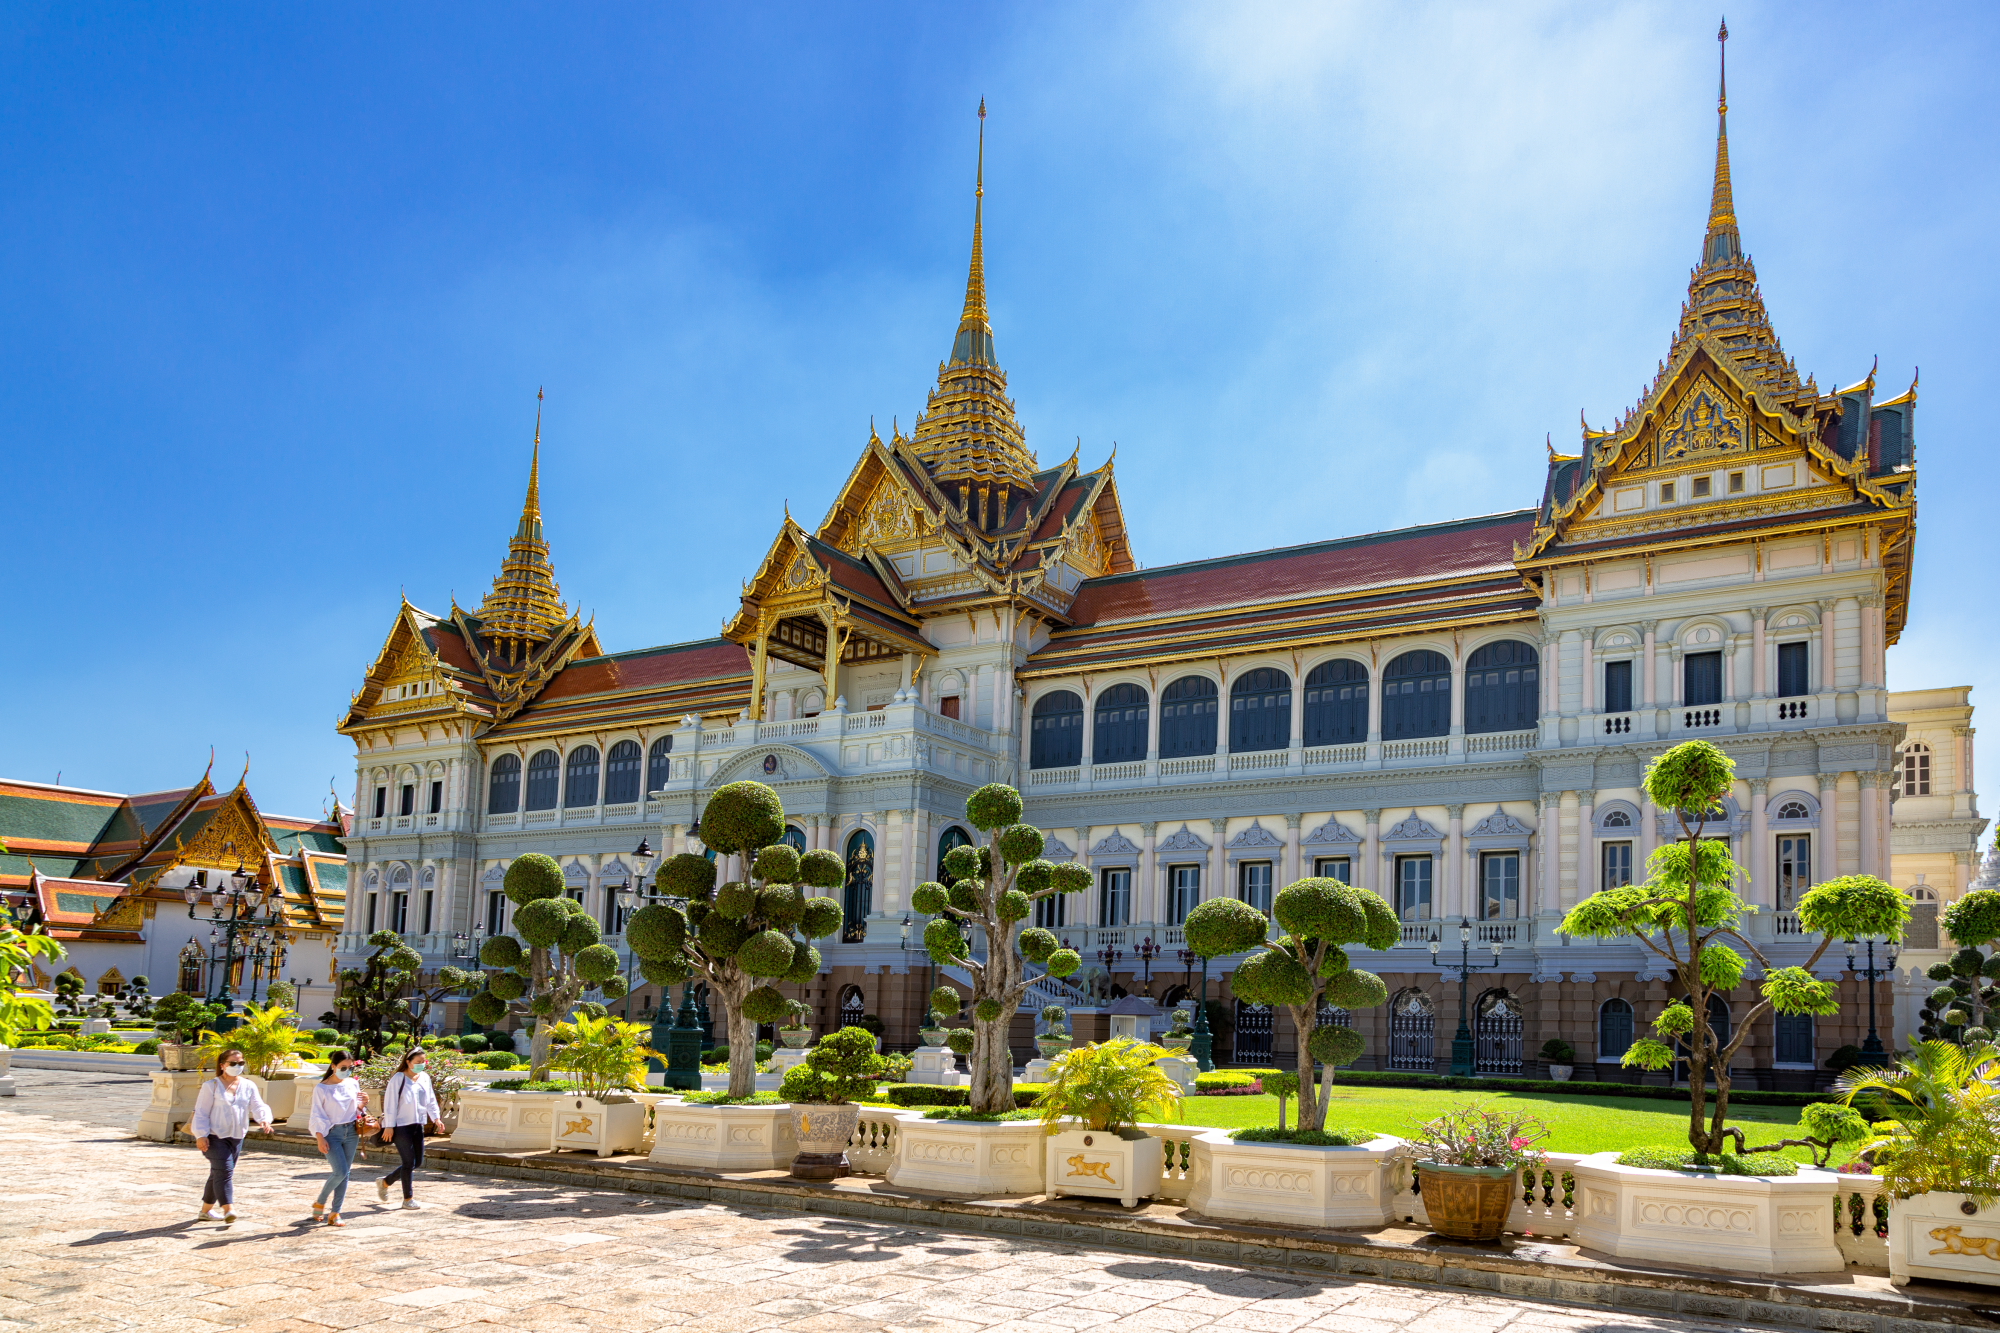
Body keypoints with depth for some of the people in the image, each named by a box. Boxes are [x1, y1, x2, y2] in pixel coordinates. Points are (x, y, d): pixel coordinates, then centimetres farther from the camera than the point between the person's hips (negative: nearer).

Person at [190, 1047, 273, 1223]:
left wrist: (265, 1119, -23)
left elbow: (258, 1106, -2)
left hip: (236, 1137, 5)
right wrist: (201, 1135, -14)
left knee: (218, 1174, 13)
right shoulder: (211, 1086, -3)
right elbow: (201, 1112, -4)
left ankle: (206, 1210, 25)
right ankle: (228, 1209, -22)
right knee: (224, 1170, -17)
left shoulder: (248, 1086, 7)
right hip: (215, 1136, -5)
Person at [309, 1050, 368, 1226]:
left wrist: (363, 1104, -7)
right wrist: (320, 1138, -12)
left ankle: (334, 1213, 10)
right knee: (340, 1171, -13)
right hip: (332, 1134, -5)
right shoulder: (321, 1088, -7)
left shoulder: (353, 1083, 6)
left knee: (344, 1173, 3)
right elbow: (317, 1115, -6)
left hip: (351, 1132, 5)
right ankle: (319, 1203, 11)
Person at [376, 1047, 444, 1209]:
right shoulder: (398, 1078, -11)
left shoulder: (425, 1078, 9)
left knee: (417, 1162, 11)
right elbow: (390, 1103, -11)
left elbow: (431, 1100, 14)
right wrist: (389, 1126, -13)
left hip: (417, 1125, 7)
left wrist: (436, 1118, 2)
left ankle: (385, 1182, 30)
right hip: (401, 1126, -7)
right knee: (409, 1162, -4)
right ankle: (408, 1199, 9)